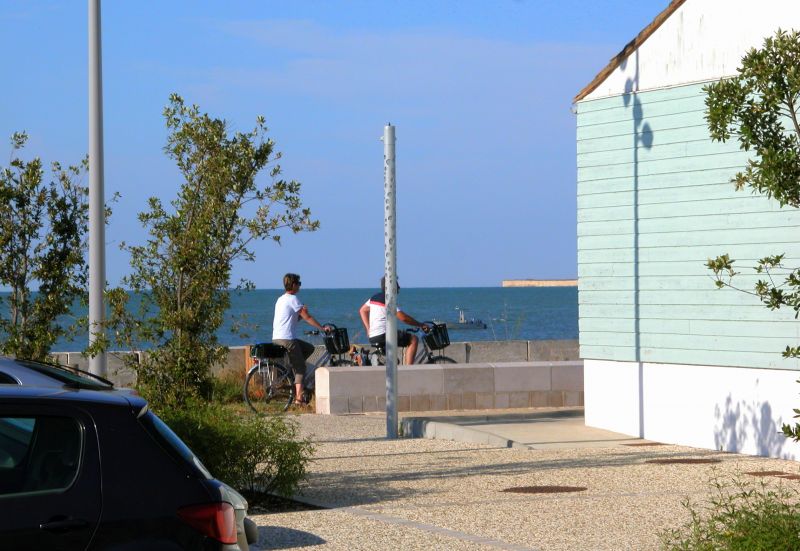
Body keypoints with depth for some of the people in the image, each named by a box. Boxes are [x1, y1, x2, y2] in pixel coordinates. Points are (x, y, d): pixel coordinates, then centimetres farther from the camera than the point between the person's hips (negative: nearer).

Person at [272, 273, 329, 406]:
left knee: (309, 348, 20)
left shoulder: (281, 299, 20)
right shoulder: (293, 299, -9)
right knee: (301, 368, -3)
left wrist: (301, 313, 9)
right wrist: (322, 328, -2)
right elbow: (307, 318, -9)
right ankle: (299, 398, -11)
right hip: (287, 339, -9)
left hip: (277, 338, 9)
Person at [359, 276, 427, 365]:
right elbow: (403, 318, -18)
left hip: (372, 337, 9)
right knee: (413, 339, -7)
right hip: (383, 335, -9)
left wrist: (368, 329, 23)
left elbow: (362, 311, 24)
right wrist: (421, 325, -9)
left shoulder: (374, 297, 14)